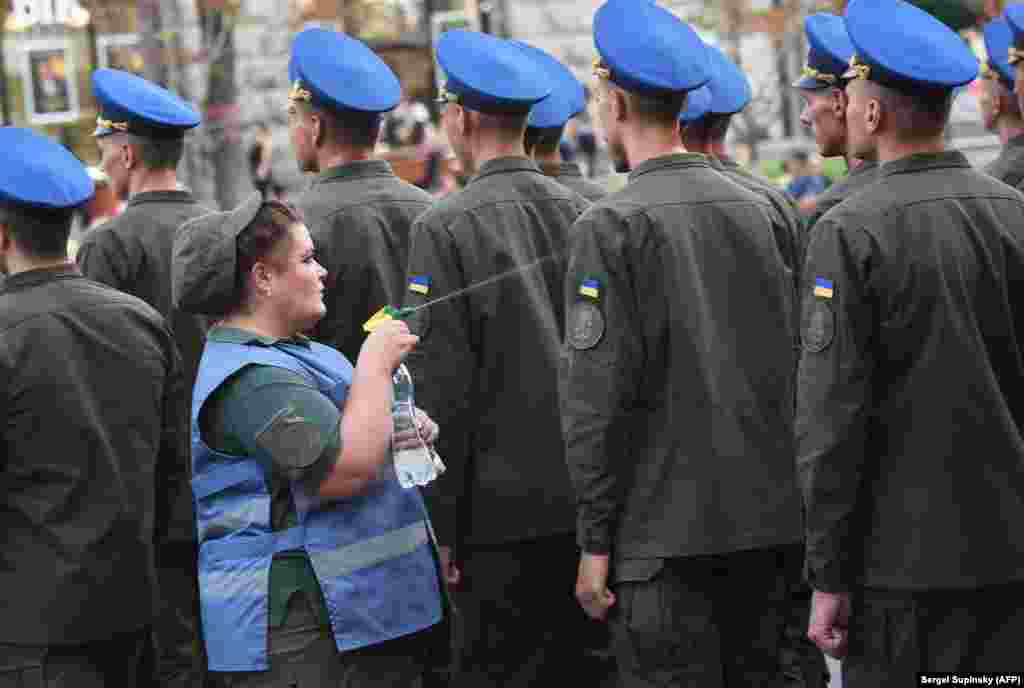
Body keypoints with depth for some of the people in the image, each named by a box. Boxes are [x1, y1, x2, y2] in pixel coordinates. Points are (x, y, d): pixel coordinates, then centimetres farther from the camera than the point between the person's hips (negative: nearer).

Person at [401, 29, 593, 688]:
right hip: (587, 503, 5)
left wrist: (438, 524, -6)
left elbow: (442, 386, -11)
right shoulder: (581, 213, 5)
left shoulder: (446, 226, -9)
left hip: (503, 509, -5)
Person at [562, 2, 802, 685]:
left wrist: (596, 543, -7)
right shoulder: (758, 211, 7)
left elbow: (597, 397, -12)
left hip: (669, 535, -6)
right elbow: (795, 366, 10)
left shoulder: (611, 226, -10)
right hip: (769, 525, 6)